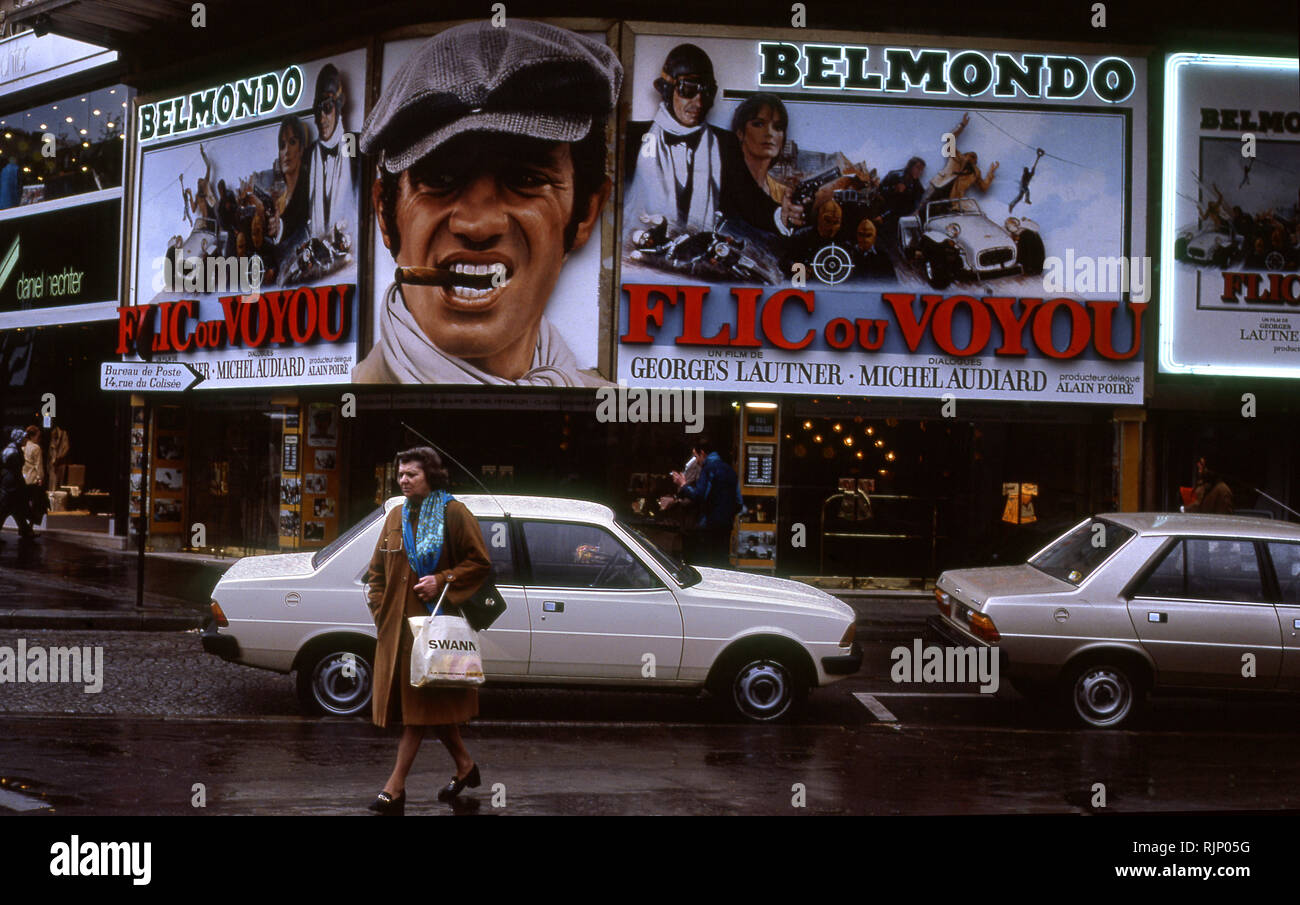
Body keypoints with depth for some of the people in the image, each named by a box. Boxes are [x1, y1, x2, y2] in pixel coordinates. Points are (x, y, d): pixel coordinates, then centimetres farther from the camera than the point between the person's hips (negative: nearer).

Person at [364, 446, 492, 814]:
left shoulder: (453, 513, -4)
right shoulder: (396, 516, 13)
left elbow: (480, 563, -4)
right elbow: (377, 570, 18)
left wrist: (442, 581, -14)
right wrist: (378, 606, 6)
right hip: (398, 623, 6)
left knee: (420, 702, -7)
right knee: (430, 704, 9)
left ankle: (396, 786, -9)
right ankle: (465, 765, 25)